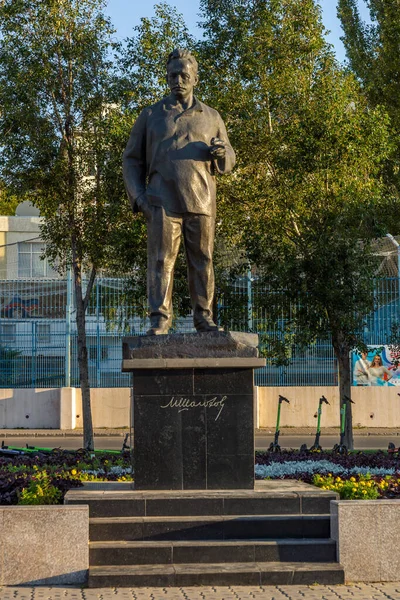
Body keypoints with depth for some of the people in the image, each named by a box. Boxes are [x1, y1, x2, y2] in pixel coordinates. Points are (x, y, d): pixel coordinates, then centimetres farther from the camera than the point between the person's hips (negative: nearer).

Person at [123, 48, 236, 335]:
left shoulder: (211, 117, 15)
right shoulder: (151, 115, 12)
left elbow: (229, 161, 19)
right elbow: (132, 159, 12)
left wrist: (221, 154, -6)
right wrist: (138, 196, -1)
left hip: (201, 201, 1)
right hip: (162, 201, -1)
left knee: (202, 260, 2)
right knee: (161, 259, -6)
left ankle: (204, 317, 9)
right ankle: (160, 318, -3)